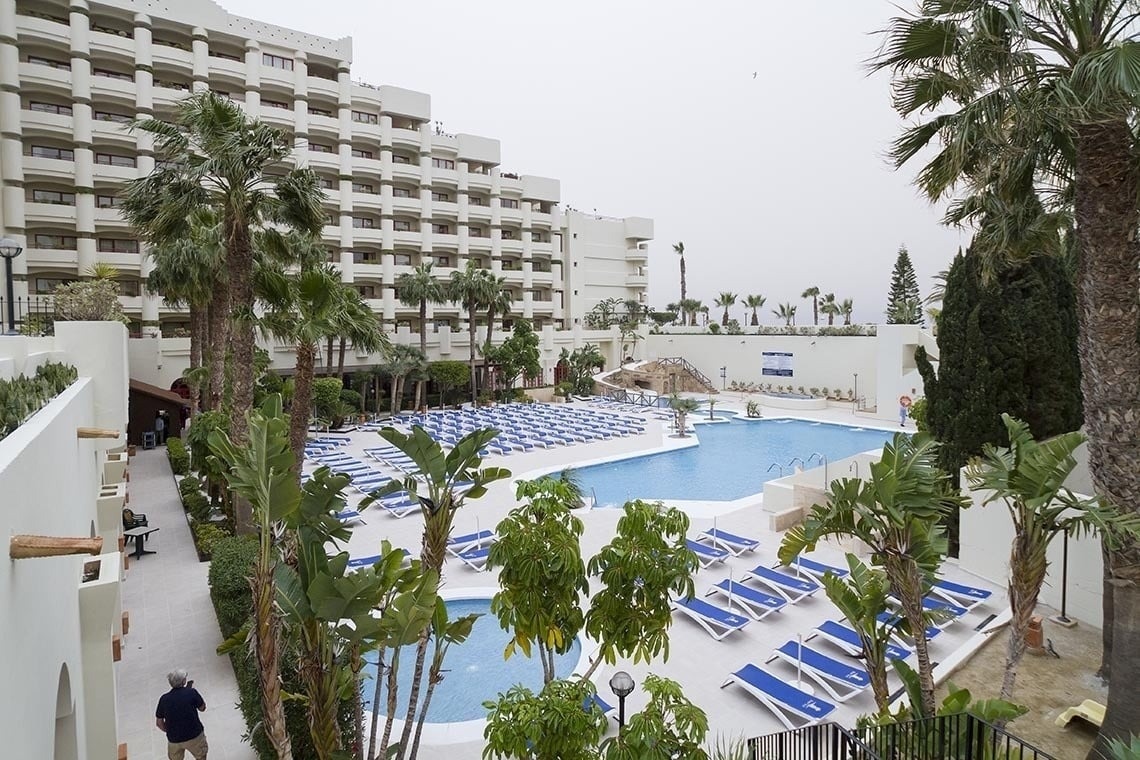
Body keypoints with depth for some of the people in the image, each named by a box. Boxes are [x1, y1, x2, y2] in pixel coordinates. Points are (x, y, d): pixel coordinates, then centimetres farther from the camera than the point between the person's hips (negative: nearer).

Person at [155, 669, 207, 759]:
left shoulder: (164, 699, -7)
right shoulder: (192, 693, -16)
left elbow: (159, 723, 2)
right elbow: (202, 708, 0)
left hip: (174, 739, 3)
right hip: (194, 735, -3)